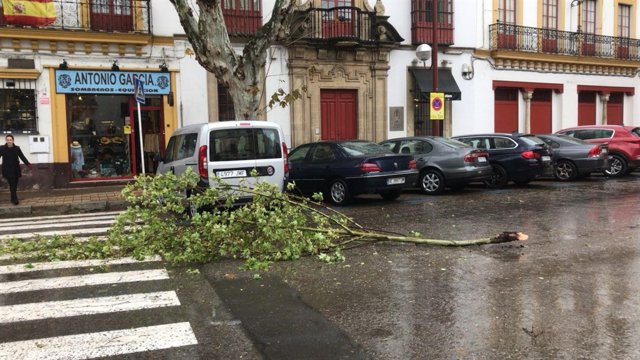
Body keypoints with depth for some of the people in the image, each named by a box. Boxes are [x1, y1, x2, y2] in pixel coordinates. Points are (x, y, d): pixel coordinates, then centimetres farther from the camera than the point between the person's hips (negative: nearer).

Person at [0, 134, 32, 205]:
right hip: (7, 170, -2)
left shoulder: (17, 148, 2)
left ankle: (13, 199, 20)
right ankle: (15, 199, -14)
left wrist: (28, 164, -15)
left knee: (14, 185, 8)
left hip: (16, 170, 2)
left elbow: (22, 157, -2)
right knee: (12, 185, -12)